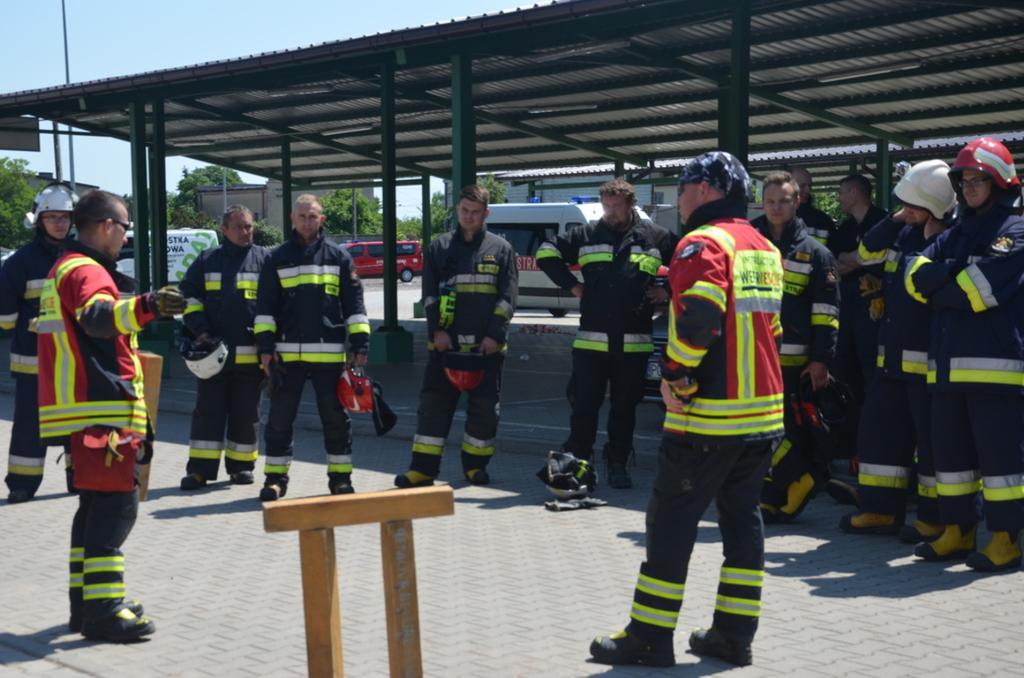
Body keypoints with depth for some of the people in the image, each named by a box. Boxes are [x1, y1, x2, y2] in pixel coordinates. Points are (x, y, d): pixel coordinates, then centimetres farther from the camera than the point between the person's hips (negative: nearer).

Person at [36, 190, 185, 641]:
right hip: (101, 407, -11)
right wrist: (144, 307, -54)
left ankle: (87, 601, 22)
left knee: (96, 503, 16)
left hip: (82, 407, 11)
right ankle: (102, 610, -14)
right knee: (116, 504, -11)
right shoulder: (87, 271, -13)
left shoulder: (64, 269, 20)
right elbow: (98, 316, -36)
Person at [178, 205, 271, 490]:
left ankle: (241, 465, 18)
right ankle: (200, 468, 5)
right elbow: (189, 298, 8)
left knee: (246, 414, 7)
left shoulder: (265, 260, 4)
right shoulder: (207, 261, 8)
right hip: (213, 351, 1)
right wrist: (201, 332, -5)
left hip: (250, 355, -1)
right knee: (208, 411, 3)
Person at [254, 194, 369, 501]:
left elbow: (354, 303, 6)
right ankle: (275, 477, 14)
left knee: (335, 417, 6)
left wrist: (360, 344, -1)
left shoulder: (338, 257, 7)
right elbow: (265, 306, 6)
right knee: (280, 418, 4)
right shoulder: (278, 259, 7)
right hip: (287, 354, 0)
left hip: (329, 354, 0)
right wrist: (265, 346, -2)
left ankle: (340, 476, 17)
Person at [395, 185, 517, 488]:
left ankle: (475, 463, 18)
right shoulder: (439, 248, 10)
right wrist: (437, 330, -7)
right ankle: (423, 468, 1)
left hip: (487, 345, 0)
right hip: (445, 343, 0)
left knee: (485, 406, 4)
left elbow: (508, 296, 1)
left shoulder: (501, 249, 7)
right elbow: (429, 294, 6)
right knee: (434, 403, -2)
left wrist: (495, 335, -9)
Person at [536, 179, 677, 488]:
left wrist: (667, 291, 2)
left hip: (633, 343, 0)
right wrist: (571, 285, 5)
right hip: (591, 340, 0)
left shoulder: (657, 238, 3)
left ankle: (618, 465, 20)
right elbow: (546, 253, 13)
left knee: (624, 408, 9)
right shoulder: (587, 235, 5)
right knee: (584, 406, 1)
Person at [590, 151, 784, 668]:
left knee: (672, 519, -1)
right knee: (742, 517, 11)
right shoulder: (764, 248, 16)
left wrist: (675, 376, -14)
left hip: (709, 413, -8)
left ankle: (650, 637, 3)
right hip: (763, 408, 8)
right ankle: (734, 634, 14)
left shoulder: (704, 243, -12)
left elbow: (696, 318, -24)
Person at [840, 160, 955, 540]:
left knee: (931, 438, -2)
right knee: (878, 428, 12)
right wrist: (896, 218, 5)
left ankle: (935, 519, 7)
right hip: (893, 355, 9)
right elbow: (867, 252, 14)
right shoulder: (905, 233, 13)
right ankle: (880, 510, 20)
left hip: (928, 360, -9)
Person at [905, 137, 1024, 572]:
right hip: (948, 365, 8)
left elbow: (979, 289, -16)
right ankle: (957, 532, 20)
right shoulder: (956, 234, 20)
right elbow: (916, 276, 6)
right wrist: (958, 275, -10)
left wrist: (937, 287, -1)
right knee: (950, 451, 11)